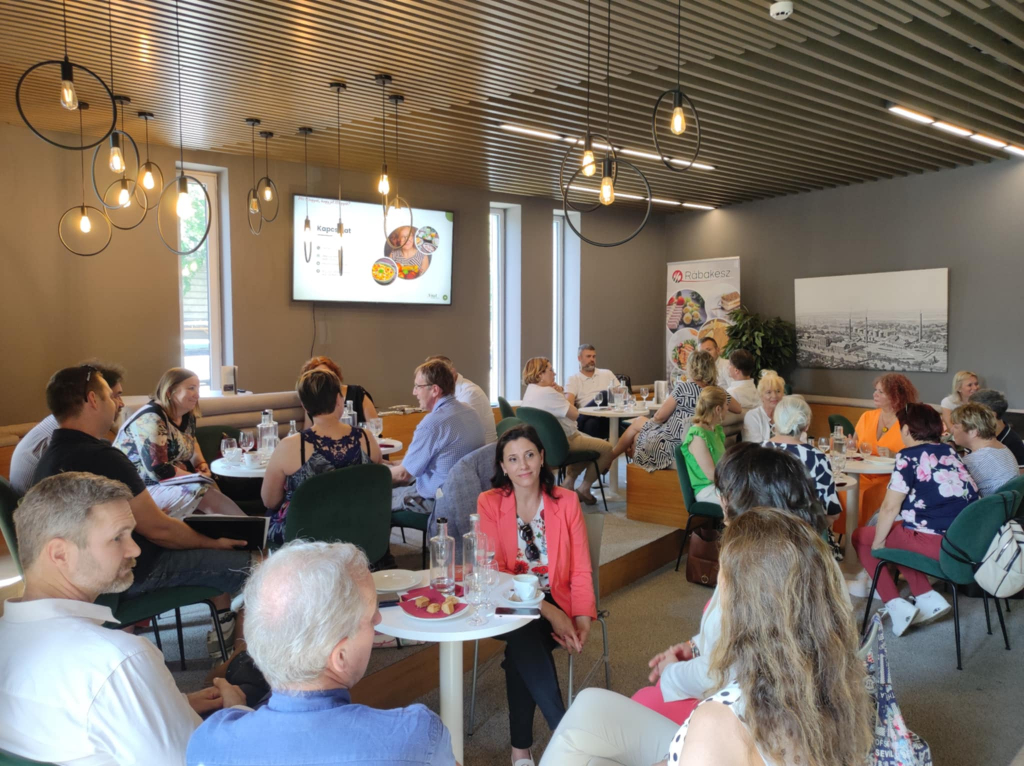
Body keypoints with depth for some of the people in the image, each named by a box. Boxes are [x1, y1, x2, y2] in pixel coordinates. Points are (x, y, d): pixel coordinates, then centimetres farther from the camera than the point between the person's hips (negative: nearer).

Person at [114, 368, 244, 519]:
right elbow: (158, 471, -26)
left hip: (175, 481, 9)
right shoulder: (150, 420, -20)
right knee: (203, 493, -28)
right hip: (142, 489, -9)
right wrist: (198, 477, -15)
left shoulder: (187, 416, 6)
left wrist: (201, 463, 9)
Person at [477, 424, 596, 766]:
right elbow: (495, 572, -11)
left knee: (521, 649, -29)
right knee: (525, 636, -33)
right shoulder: (489, 503, -5)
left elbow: (580, 570, 0)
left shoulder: (566, 501, -1)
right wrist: (548, 613, -21)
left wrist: (582, 617, -19)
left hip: (555, 604, 1)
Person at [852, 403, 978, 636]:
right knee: (896, 531, 28)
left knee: (861, 537, 12)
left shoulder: (909, 457, -8)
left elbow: (890, 507, -10)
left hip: (938, 543, -7)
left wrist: (877, 542, 5)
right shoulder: (950, 452, 13)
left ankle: (897, 605, 4)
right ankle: (928, 598, 18)